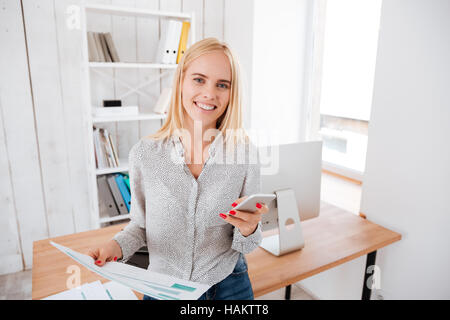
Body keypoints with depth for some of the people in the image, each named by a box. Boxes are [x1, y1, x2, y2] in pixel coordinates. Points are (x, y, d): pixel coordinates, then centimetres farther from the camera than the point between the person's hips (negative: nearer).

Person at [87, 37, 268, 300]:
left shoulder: (245, 153, -14)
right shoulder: (144, 154, -13)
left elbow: (246, 245, -5)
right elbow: (141, 223, 1)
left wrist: (248, 230, -27)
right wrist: (118, 245, -18)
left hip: (229, 287, 0)